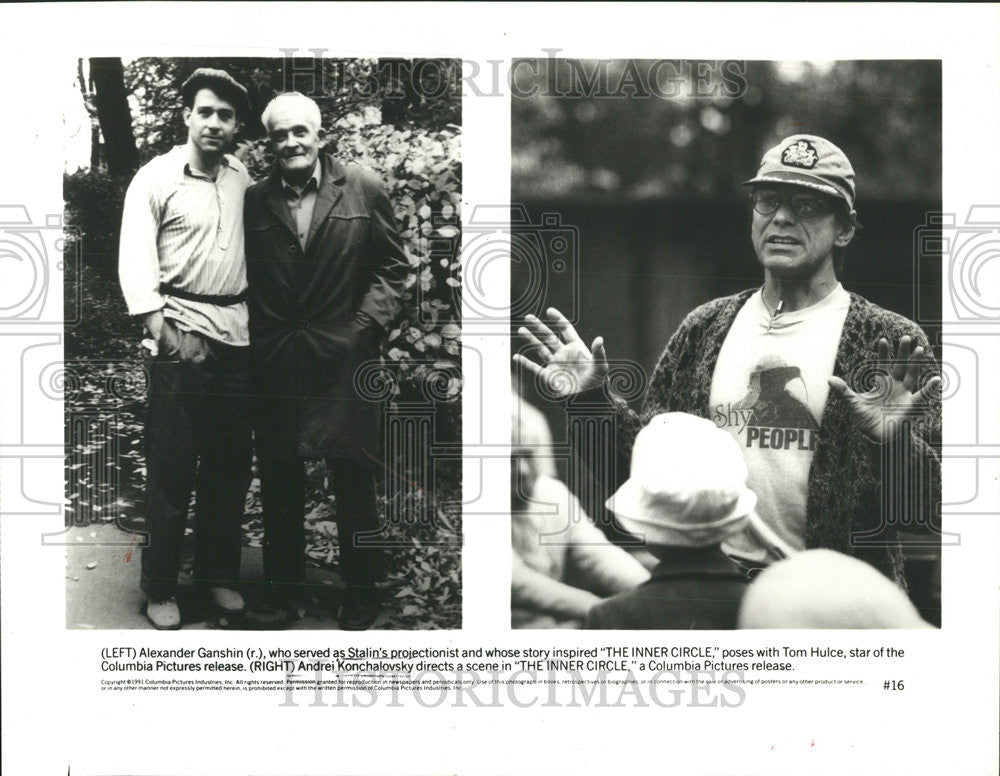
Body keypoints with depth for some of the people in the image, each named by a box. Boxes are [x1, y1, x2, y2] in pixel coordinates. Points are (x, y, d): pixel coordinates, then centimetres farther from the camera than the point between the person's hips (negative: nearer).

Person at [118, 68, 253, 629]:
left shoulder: (242, 178, 10)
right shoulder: (156, 178, -3)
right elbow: (135, 261, -8)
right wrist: (162, 330, -18)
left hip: (237, 330, 5)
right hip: (183, 330, -4)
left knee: (232, 461, 10)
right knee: (172, 466, -2)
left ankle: (220, 573, 24)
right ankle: (160, 588, 8)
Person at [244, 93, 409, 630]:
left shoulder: (363, 191, 1)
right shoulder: (255, 201, 6)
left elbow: (392, 264, 4)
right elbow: (247, 279, 9)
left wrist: (368, 322, -6)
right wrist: (261, 337, -1)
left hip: (344, 357, -2)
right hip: (275, 360, 2)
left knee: (353, 480, 4)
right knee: (279, 480, 9)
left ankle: (360, 599, 17)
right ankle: (281, 591, 23)